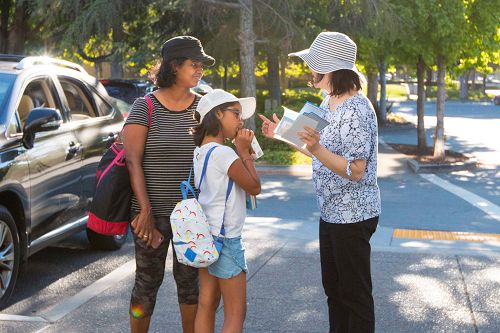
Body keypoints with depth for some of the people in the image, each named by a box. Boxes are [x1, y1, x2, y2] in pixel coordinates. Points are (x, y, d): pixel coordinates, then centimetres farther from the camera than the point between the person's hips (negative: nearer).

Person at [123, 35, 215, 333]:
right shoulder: (145, 107, -5)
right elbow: (133, 161, -8)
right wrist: (145, 209, -14)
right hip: (153, 213, -3)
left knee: (190, 280, 13)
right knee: (148, 282, 7)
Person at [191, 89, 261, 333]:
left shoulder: (199, 151, 7)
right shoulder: (224, 153, -19)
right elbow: (254, 187, -10)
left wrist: (242, 152, 6)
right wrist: (244, 152, -5)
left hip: (206, 235, 9)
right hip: (225, 239, -9)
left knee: (206, 306, 13)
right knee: (236, 313, 0)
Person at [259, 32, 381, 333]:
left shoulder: (356, 109, -21)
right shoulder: (328, 104, 9)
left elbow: (355, 171, -24)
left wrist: (316, 148, -34)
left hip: (353, 215, -10)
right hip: (331, 212, 10)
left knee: (355, 294, 3)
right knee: (333, 288, 18)